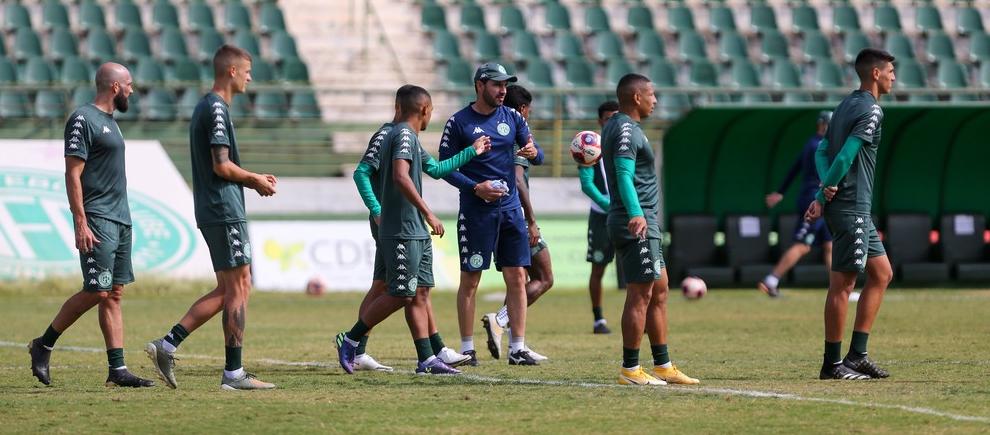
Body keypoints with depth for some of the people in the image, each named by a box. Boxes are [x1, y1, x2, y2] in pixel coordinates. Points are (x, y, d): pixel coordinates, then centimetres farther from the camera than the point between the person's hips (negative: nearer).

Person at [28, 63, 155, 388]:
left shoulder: (108, 121, 18)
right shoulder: (83, 120, -10)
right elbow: (72, 174, -15)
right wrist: (81, 224, -20)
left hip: (120, 219, 9)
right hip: (97, 220, -9)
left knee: (114, 294, 5)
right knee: (96, 292, -11)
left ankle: (117, 370, 3)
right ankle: (44, 345, 3)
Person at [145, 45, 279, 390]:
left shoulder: (205, 107, 19)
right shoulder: (217, 108, -12)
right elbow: (222, 165, -18)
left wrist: (252, 180, 16)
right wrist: (255, 180, -3)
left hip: (212, 212, 10)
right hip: (225, 212, -10)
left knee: (228, 290, 11)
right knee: (238, 287, -5)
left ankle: (167, 345, 6)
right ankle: (233, 372, -3)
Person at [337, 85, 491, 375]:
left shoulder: (410, 137, 18)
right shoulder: (404, 134, -13)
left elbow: (434, 168, 36)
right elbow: (401, 177, -28)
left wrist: (472, 152, 46)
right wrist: (428, 213, -29)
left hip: (417, 232, 10)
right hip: (402, 233, -10)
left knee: (420, 293, 7)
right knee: (401, 295, -8)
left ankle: (426, 359, 6)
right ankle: (350, 342, 1)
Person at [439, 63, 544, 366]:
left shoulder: (512, 118, 9)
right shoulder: (459, 122, -3)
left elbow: (537, 156, 8)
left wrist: (534, 153, -17)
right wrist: (475, 187, -16)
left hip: (510, 207, 4)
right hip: (475, 211, -4)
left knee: (517, 278, 1)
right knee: (470, 280, 0)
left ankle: (517, 349, 5)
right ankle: (467, 349, 7)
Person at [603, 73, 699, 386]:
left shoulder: (616, 126, 18)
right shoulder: (625, 129, -13)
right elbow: (624, 175, -26)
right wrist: (636, 214, -38)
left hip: (643, 224, 11)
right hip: (638, 225, -11)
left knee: (659, 291, 14)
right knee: (640, 295, -8)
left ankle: (663, 366, 19)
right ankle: (630, 370, -6)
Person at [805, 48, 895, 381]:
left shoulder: (846, 106, 17)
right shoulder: (871, 110, -12)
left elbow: (822, 151, 12)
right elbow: (846, 153, -20)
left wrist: (823, 195, -1)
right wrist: (828, 189, -8)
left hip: (856, 208, 10)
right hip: (851, 206, -10)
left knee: (881, 273, 13)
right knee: (843, 282, -6)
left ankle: (857, 355, 12)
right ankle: (833, 363, -2)